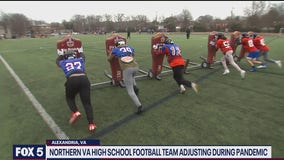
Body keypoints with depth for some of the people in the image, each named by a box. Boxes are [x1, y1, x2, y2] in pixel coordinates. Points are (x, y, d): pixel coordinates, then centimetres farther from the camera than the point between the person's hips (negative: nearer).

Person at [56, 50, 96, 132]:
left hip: (72, 80, -1)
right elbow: (82, 55, 56)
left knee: (69, 98, 28)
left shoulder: (63, 62, 29)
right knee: (87, 102, 8)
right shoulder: (80, 60, 31)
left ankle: (75, 112, 4)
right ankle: (91, 123, -2)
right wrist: (77, 53, 76)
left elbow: (58, 60, 54)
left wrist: (62, 55, 72)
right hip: (84, 78, 1)